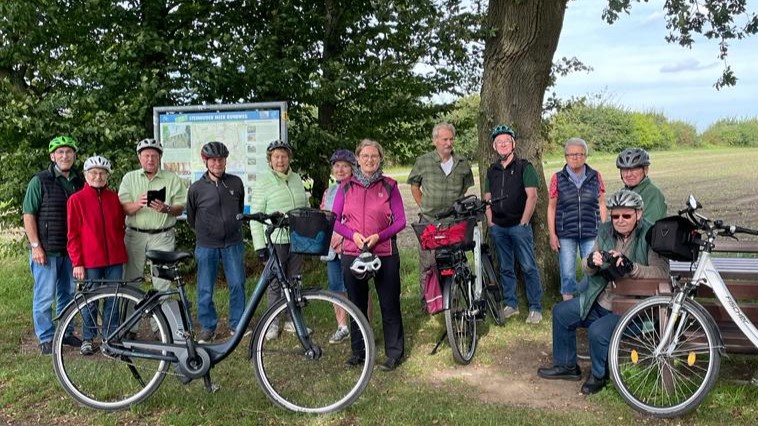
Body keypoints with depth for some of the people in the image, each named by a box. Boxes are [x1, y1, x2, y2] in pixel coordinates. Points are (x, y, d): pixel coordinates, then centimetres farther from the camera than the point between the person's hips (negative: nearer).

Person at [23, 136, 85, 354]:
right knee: (45, 295, 2)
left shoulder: (79, 182, 10)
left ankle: (65, 333, 26)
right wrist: (35, 246, -12)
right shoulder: (40, 181, -4)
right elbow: (28, 215, -6)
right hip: (47, 250, -5)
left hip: (71, 249, 5)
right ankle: (46, 338, 13)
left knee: (68, 293, 13)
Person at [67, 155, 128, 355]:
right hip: (90, 260, -3)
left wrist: (120, 251, 10)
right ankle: (88, 339, 21)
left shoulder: (114, 198, 7)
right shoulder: (76, 199, -1)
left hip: (115, 258, 3)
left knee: (113, 299, 8)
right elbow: (73, 234, -1)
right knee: (90, 301, 6)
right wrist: (77, 262, -5)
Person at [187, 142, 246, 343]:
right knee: (205, 289, 5)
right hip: (207, 246, -1)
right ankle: (208, 328, 19)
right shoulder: (196, 188, -5)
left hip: (233, 244, 1)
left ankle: (237, 324, 19)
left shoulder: (236, 183, 0)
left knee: (237, 284, 3)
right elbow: (191, 218, 10)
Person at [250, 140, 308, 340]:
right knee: (275, 284, 2)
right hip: (275, 241, -4)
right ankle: (272, 323, 14)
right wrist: (259, 245, -12)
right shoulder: (263, 181, -6)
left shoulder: (296, 179, 9)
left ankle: (292, 320, 24)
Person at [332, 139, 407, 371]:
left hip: (385, 253, -2)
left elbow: (400, 220, 0)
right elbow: (335, 220, 6)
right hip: (352, 253, 2)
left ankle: (394, 353, 13)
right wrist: (353, 234, -11)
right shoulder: (346, 186, 6)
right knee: (357, 305, 11)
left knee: (390, 304, 2)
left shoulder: (389, 186, 2)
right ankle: (358, 350, 24)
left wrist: (378, 236, -14)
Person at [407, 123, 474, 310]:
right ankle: (426, 301, 9)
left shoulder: (462, 163, 7)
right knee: (427, 262, -1)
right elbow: (414, 185, 12)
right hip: (429, 221, -2)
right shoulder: (423, 161, 0)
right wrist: (424, 206, 6)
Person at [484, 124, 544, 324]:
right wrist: (490, 222, 6)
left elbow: (532, 196, -7)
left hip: (519, 225, -5)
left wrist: (523, 222, -11)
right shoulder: (492, 170, 13)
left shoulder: (524, 167, -1)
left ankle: (535, 308, 2)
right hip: (498, 228, 5)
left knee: (529, 267, -5)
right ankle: (510, 304, 20)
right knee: (505, 268, 11)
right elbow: (487, 198, 16)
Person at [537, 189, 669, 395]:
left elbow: (662, 273, -27)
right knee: (560, 312, 9)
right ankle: (566, 366, 25)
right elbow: (587, 269, 7)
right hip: (600, 301, 8)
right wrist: (591, 262, -17)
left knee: (598, 331, -28)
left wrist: (632, 267, -40)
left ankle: (599, 375, 3)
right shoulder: (606, 231, 2)